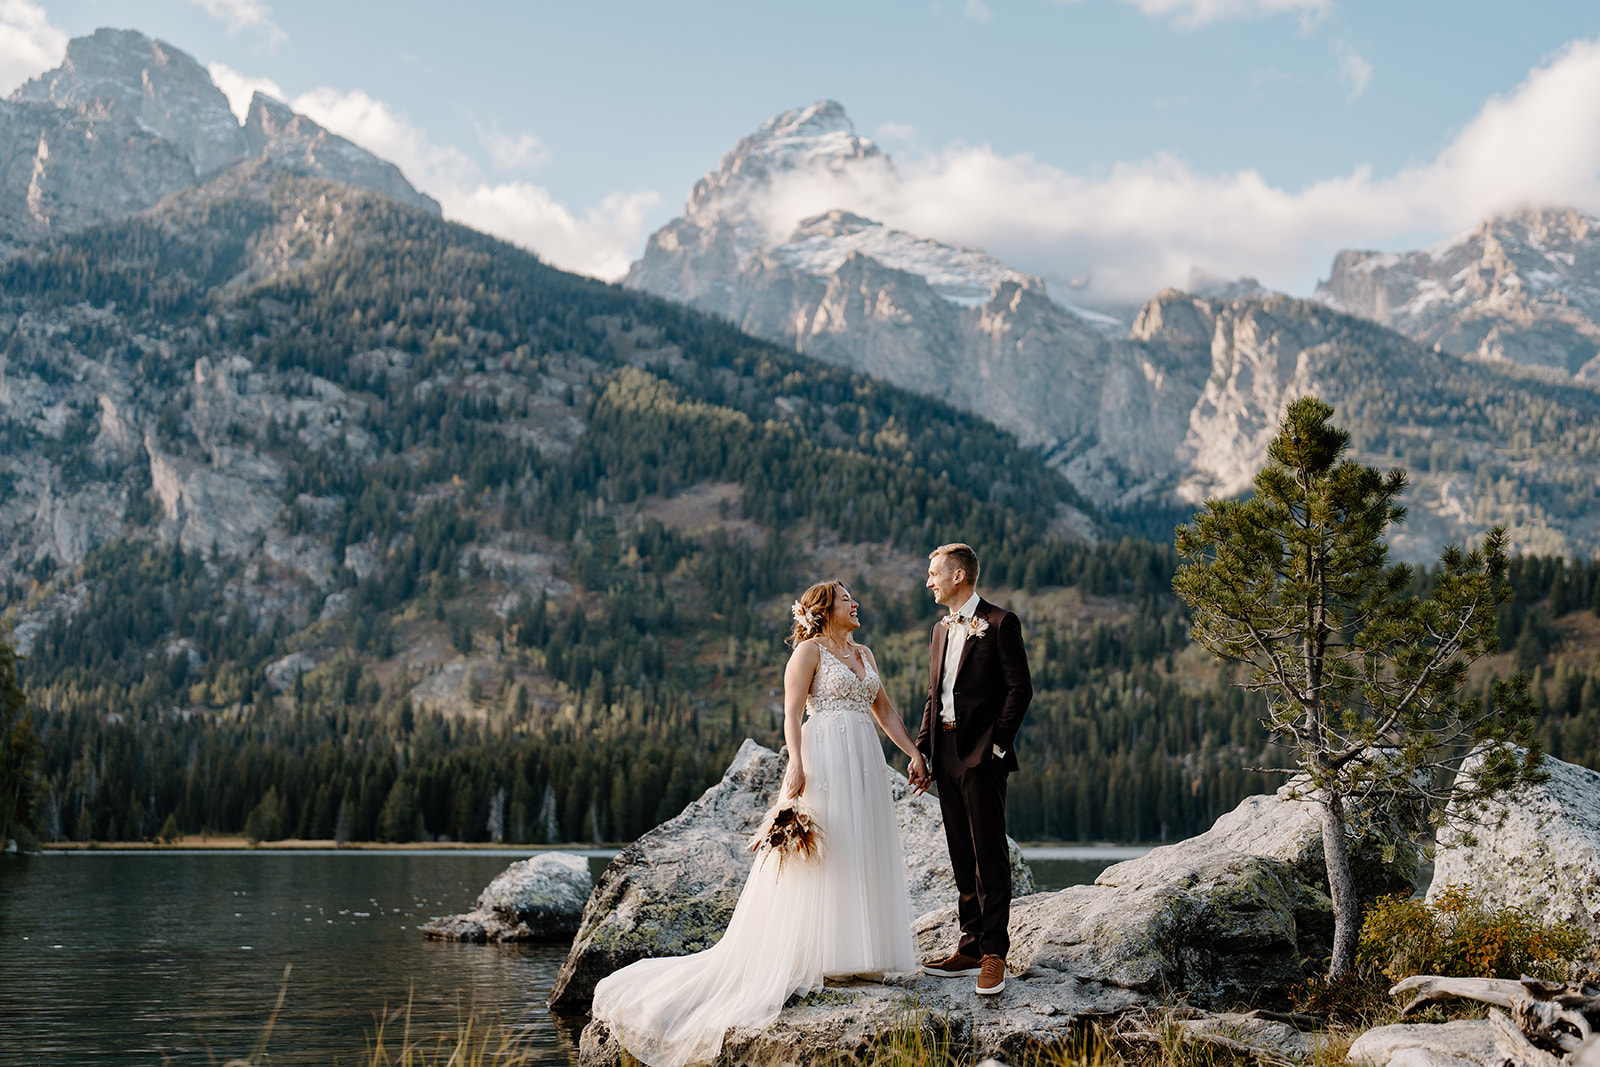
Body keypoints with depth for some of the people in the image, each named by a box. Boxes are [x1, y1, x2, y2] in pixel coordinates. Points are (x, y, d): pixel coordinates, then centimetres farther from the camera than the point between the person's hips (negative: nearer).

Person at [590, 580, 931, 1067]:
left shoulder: (864, 654, 19)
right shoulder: (809, 650, -3)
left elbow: (884, 710, 21)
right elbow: (791, 711, -11)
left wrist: (913, 753, 12)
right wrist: (796, 762, -23)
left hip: (864, 764, 8)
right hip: (823, 761, -7)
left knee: (862, 856, 6)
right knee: (819, 853, -7)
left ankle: (856, 956, 11)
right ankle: (817, 959, -4)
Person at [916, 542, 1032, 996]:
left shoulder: (1000, 623, -6)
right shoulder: (941, 629, 17)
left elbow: (1020, 689, -9)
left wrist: (997, 743, -13)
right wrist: (922, 747, 11)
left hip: (982, 754, -7)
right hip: (947, 752, 8)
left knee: (989, 852, -6)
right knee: (963, 854, 10)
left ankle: (994, 954, -4)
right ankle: (971, 945, 16)